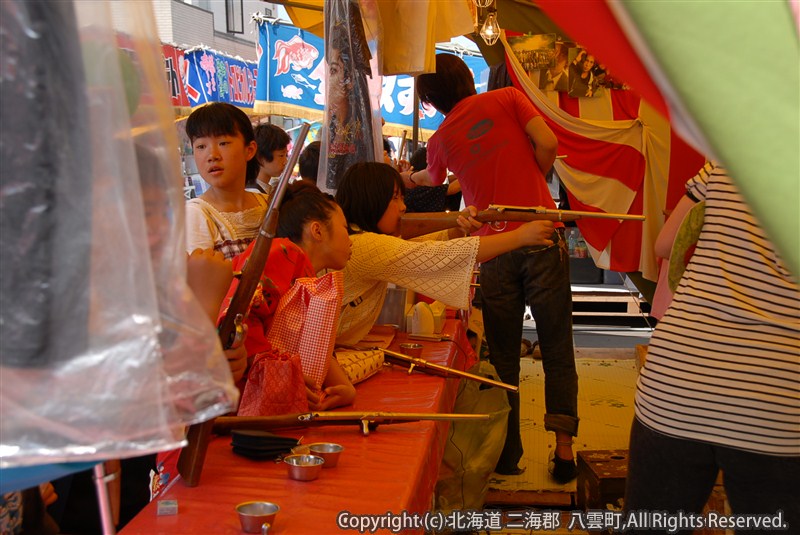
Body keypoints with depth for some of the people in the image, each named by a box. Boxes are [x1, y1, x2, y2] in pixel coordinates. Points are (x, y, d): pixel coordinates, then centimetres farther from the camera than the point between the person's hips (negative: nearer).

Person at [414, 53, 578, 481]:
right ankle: (564, 448, 4)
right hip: (542, 237, -1)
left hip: (495, 250, 1)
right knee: (557, 351, 8)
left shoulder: (441, 140, 15)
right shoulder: (507, 99, 8)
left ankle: (508, 455, 16)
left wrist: (411, 177, 61)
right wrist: (532, 180, 15)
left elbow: (433, 178, 37)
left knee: (503, 358, 11)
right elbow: (547, 143, -5)